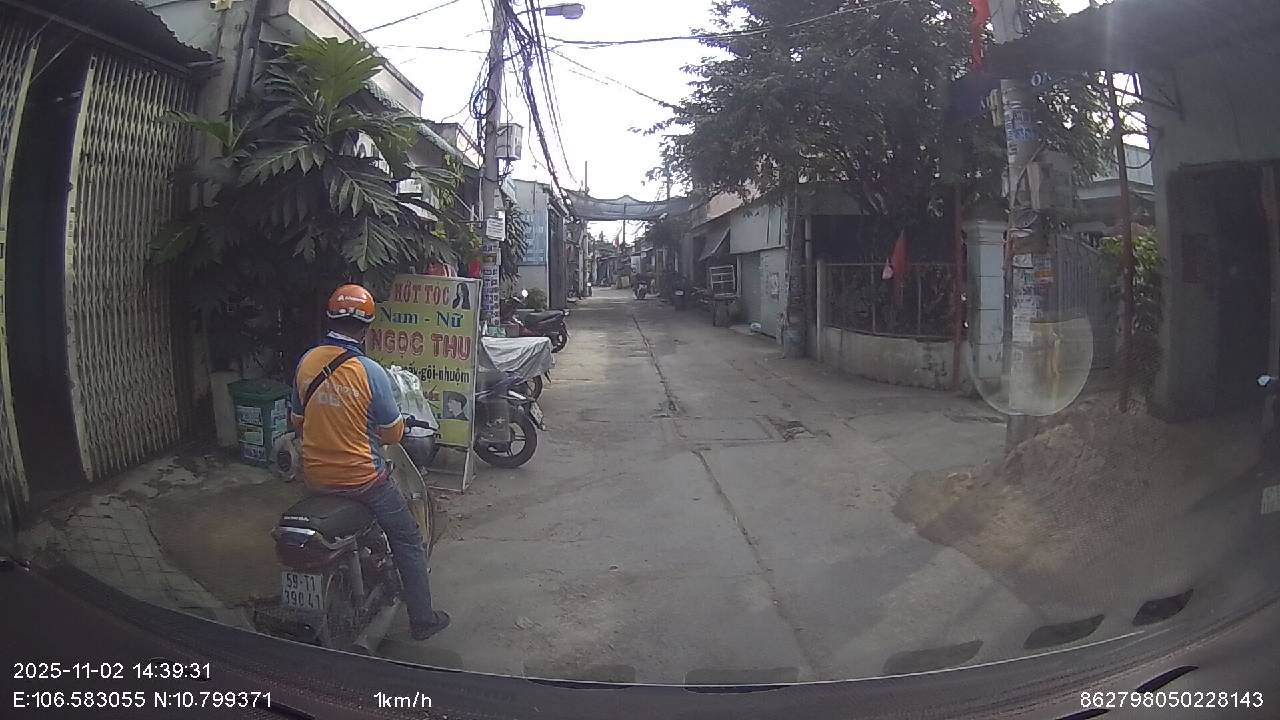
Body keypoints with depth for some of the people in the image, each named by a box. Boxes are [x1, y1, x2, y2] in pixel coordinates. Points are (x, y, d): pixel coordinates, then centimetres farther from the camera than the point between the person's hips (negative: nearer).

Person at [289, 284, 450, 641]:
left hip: (315, 477, 6)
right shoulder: (370, 372, -20)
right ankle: (422, 619, 17)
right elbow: (393, 433, -11)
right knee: (408, 541, 11)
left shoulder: (306, 362, -3)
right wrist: (400, 424, 12)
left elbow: (298, 421, 10)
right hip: (362, 479, -6)